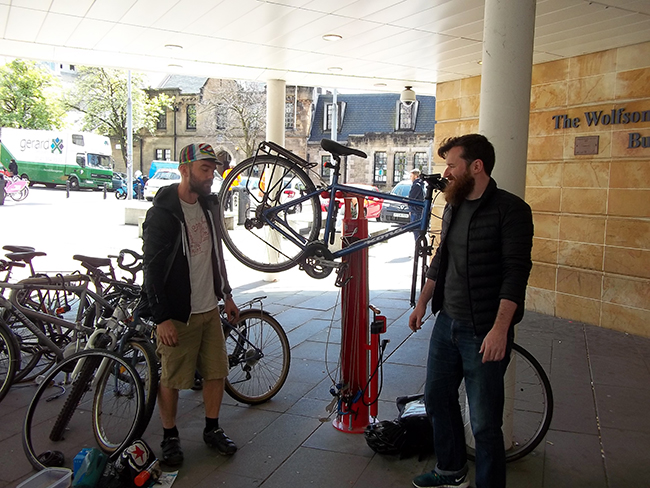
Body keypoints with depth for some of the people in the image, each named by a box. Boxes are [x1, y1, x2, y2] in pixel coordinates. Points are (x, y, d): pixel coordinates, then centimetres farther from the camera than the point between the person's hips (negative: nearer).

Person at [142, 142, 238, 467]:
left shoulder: (209, 206, 8)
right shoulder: (162, 213, -14)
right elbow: (152, 269, -15)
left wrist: (226, 295, 19)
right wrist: (162, 317, -18)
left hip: (209, 308, 7)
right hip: (177, 314, -7)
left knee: (216, 371, 12)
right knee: (172, 379, 6)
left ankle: (212, 429, 30)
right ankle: (170, 437, 25)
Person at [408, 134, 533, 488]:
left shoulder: (510, 209, -13)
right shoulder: (453, 208, 11)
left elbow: (516, 271, -19)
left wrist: (500, 329, -25)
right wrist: (422, 303, 21)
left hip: (484, 332, -8)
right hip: (446, 323, 8)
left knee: (484, 422, 2)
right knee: (437, 399, 19)